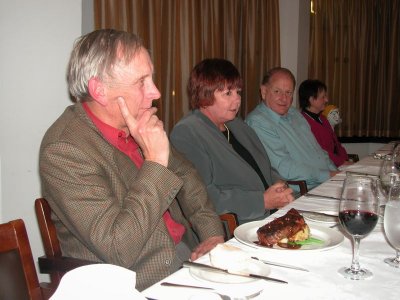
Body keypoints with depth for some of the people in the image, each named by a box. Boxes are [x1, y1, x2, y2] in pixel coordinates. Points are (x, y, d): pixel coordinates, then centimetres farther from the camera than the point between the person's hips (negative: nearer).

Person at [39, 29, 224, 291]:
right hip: (143, 286, -6)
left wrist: (212, 232, 1)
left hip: (186, 249, 7)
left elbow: (184, 173, 15)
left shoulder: (138, 124, 2)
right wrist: (155, 161, -25)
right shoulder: (63, 151, -21)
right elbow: (118, 251, -26)